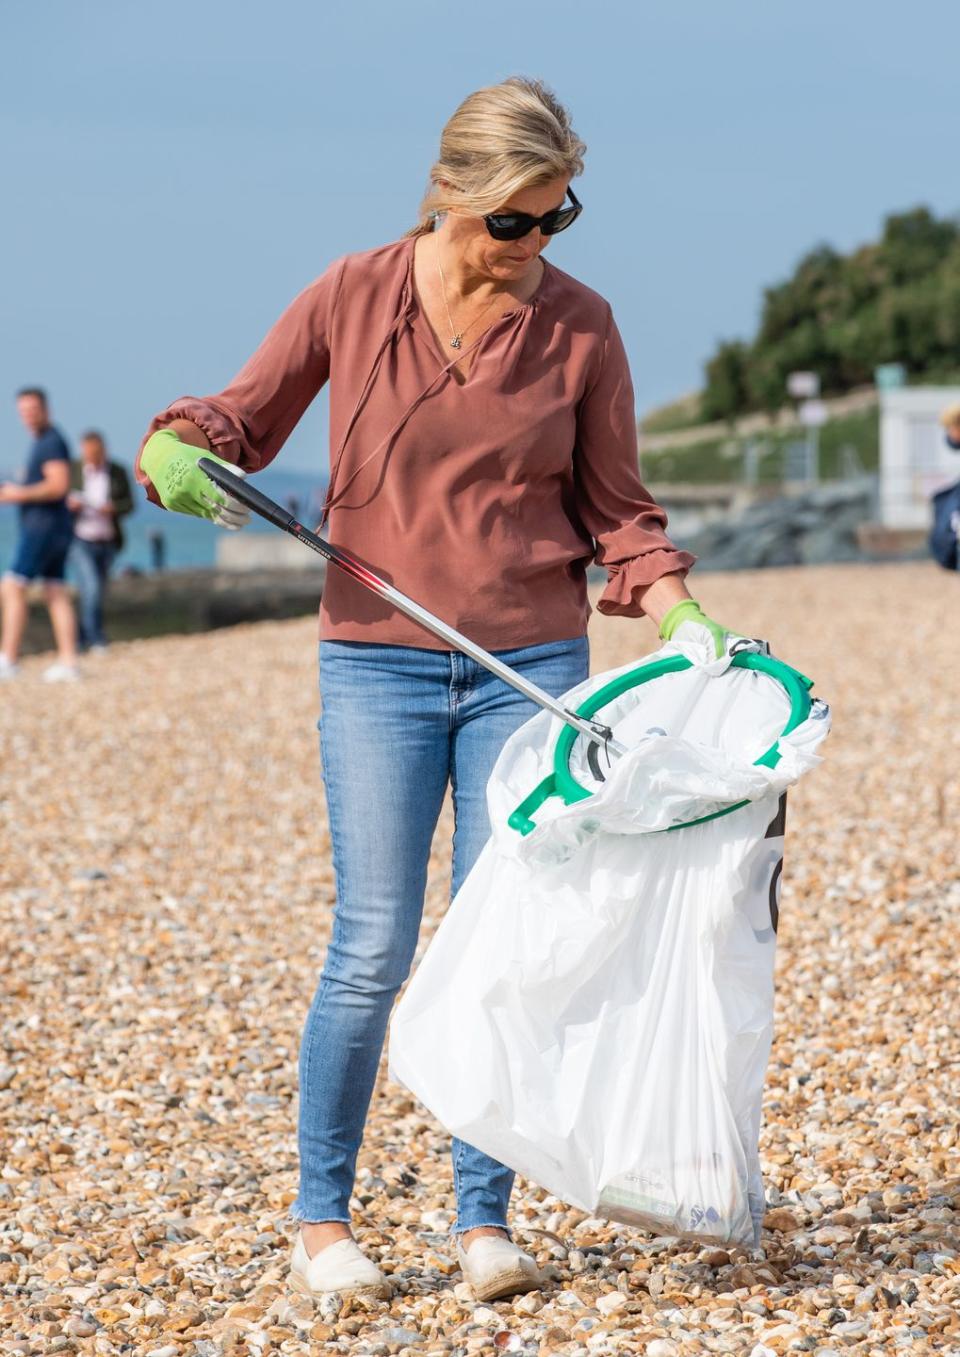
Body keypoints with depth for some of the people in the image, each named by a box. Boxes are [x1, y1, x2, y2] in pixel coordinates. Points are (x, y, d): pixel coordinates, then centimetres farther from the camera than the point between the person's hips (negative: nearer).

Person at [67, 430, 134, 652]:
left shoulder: (118, 472, 3)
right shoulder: (72, 471, -2)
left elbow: (129, 503, 3)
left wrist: (113, 508, -18)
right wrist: (69, 504, -18)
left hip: (108, 541, 3)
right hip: (81, 540, -3)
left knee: (98, 592, 12)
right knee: (91, 590, -16)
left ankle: (84, 637, 28)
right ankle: (96, 641, -12)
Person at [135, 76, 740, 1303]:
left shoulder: (580, 327, 2)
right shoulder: (351, 297, -2)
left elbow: (613, 509, 8)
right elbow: (246, 416, 9)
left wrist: (677, 614, -6)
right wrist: (181, 449, -13)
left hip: (530, 669, 1)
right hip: (380, 663, -1)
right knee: (374, 946, -6)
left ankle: (484, 1220, 13)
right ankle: (318, 1221, 9)